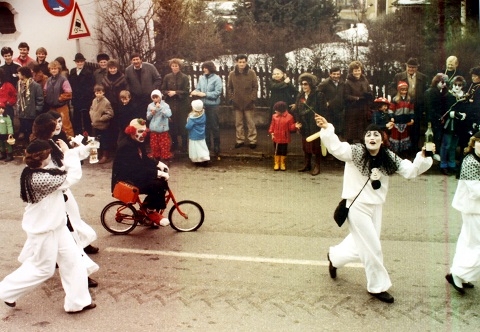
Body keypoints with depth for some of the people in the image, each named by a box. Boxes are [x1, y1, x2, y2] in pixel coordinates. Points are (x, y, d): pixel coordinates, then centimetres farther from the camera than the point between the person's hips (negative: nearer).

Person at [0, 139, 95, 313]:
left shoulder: (32, 173, -2)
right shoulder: (41, 178, -32)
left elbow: (63, 176, 7)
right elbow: (74, 175, -27)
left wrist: (65, 154, -1)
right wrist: (67, 151, -19)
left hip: (55, 227, 9)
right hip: (44, 231, -9)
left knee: (72, 260, 12)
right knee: (42, 269, 11)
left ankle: (77, 301, 24)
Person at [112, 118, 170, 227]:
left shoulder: (137, 142, 6)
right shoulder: (126, 146, -24)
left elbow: (144, 159, 18)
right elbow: (138, 169, -30)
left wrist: (158, 164, 1)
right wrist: (158, 172, -30)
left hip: (135, 175, 10)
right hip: (126, 180, -10)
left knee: (162, 181, 0)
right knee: (157, 185, -24)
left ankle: (153, 210, 9)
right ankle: (149, 210, -2)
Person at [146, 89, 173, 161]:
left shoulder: (165, 105, -9)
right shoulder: (150, 106, 1)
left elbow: (169, 115, -24)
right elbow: (148, 118, 7)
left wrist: (160, 107, -28)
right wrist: (151, 113, -14)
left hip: (163, 129, -3)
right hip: (153, 129, 3)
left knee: (165, 145, 2)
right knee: (154, 145, 11)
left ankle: (166, 157, 16)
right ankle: (156, 157, 25)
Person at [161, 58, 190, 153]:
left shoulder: (184, 77, -2)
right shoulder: (167, 77, 6)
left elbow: (186, 91, -8)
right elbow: (162, 90, 7)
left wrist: (175, 92, -16)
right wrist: (168, 92, -13)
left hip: (182, 105, -3)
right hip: (170, 104, 3)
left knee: (182, 124, -1)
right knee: (172, 124, 5)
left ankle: (184, 145, 9)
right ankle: (174, 144, 20)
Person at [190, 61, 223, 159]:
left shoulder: (217, 78, -7)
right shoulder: (201, 78, 6)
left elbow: (217, 93, -14)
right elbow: (198, 89, 6)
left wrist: (204, 94, -17)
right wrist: (195, 92, -17)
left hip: (213, 106, -5)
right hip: (203, 105, 5)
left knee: (214, 128, 3)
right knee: (205, 127, 15)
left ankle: (216, 151, 11)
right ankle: (206, 148, 28)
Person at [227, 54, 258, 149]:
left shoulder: (251, 73, -4)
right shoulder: (232, 74, 2)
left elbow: (255, 87, -3)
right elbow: (229, 87, 8)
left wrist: (252, 99, -10)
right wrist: (231, 98, -1)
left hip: (248, 103, -2)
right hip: (237, 103, 2)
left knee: (250, 123, 3)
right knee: (238, 123, 9)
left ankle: (252, 141, 10)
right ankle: (240, 140, 19)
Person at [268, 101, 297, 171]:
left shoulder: (289, 117, -9)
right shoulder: (274, 116, 0)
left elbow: (291, 128, -6)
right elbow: (272, 126, 6)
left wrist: (295, 126, -25)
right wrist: (272, 133, -1)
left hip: (284, 139, -2)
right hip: (276, 138, 2)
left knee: (283, 152, 9)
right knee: (277, 152, 11)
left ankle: (282, 164, 24)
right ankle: (276, 164, 23)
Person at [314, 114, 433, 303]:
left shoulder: (389, 158, -1)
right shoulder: (355, 152, -15)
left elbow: (411, 171, -1)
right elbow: (337, 148, -32)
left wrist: (423, 157, -18)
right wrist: (326, 129, -48)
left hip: (375, 207, 6)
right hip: (357, 206, -6)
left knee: (361, 245, 20)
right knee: (372, 247, 0)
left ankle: (334, 257, 48)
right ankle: (378, 286, 20)